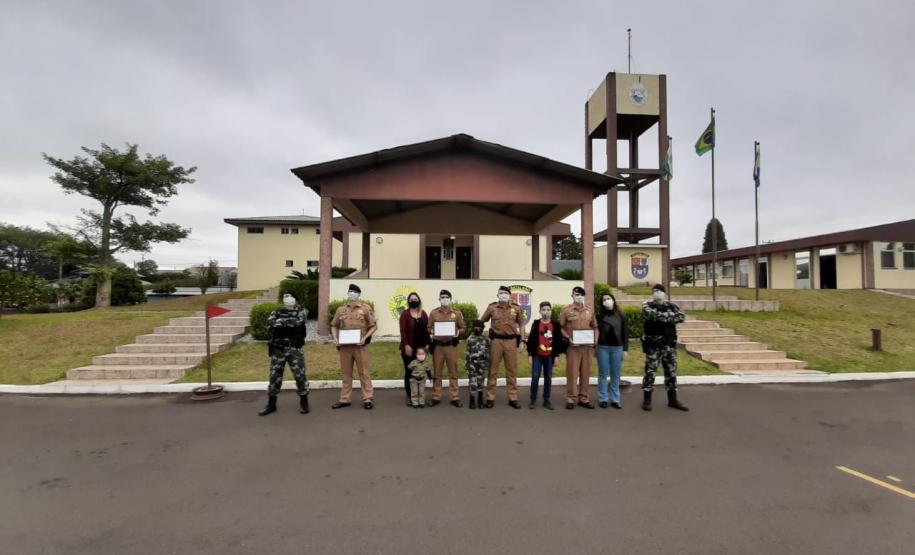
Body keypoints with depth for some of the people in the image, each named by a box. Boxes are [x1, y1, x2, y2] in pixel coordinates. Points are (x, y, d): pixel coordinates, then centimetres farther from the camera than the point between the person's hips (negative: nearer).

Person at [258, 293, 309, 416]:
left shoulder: (300, 312, 3)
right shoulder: (276, 313, 7)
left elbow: (298, 322, -18)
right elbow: (270, 325, -12)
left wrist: (282, 322, -15)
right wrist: (291, 323, -21)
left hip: (295, 349, -2)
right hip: (278, 349, 2)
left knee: (300, 375, -1)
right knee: (274, 376, 8)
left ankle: (303, 403, 13)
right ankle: (271, 404, 22)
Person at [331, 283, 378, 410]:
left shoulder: (365, 308, 0)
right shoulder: (341, 309, 8)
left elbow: (373, 326, 2)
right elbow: (334, 325, 18)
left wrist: (365, 338, -11)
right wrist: (335, 338, 1)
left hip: (359, 346, -3)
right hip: (344, 346, 3)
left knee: (363, 372, 2)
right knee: (346, 373, 11)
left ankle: (367, 399, 9)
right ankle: (344, 399, 21)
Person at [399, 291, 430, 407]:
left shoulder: (423, 313, 11)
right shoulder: (405, 314, -1)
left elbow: (427, 329, 10)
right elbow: (403, 331, -8)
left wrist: (427, 344, 1)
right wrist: (406, 345, -17)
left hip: (421, 347, 3)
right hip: (409, 347, -3)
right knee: (409, 371, -1)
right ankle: (409, 396, 8)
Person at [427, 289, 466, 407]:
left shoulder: (457, 313, 4)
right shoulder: (433, 313, 5)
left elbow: (462, 328, 7)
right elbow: (429, 328, 9)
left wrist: (458, 332, -13)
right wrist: (431, 331, -13)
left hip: (451, 346, -1)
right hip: (437, 346, 1)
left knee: (453, 372, 4)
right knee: (436, 372, 6)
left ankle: (455, 398, 11)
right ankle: (436, 397, 15)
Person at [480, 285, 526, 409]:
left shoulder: (516, 308, 4)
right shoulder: (491, 307, 3)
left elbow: (521, 324, 11)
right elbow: (481, 322, 11)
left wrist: (521, 341, 6)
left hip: (511, 341, 1)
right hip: (496, 341, -1)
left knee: (511, 370, 7)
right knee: (493, 369, 4)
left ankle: (513, 398, 16)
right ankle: (490, 398, 12)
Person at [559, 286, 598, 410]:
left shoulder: (589, 311, 12)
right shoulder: (566, 310, 0)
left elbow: (595, 327, 17)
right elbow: (561, 327, -1)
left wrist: (594, 340, 2)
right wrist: (568, 338, -14)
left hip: (588, 346, 4)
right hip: (573, 346, -3)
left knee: (586, 372, 8)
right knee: (572, 372, 0)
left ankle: (584, 398, 18)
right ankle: (571, 398, 9)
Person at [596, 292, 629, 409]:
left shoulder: (620, 315, 4)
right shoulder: (599, 316, 2)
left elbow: (625, 333, 4)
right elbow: (595, 331, 3)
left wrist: (625, 349, -1)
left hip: (617, 348, 1)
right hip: (602, 348, -1)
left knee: (615, 375, 7)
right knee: (603, 374, 5)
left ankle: (615, 400, 15)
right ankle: (603, 399, 13)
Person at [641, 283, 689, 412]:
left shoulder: (672, 306, 9)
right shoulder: (647, 306, -1)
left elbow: (682, 316, -9)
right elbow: (653, 315, -22)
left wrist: (662, 318, -17)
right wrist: (671, 316, -13)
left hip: (669, 345, 4)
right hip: (653, 345, -4)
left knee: (671, 372, 10)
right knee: (650, 372, 0)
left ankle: (672, 400, 21)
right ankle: (647, 400, 10)